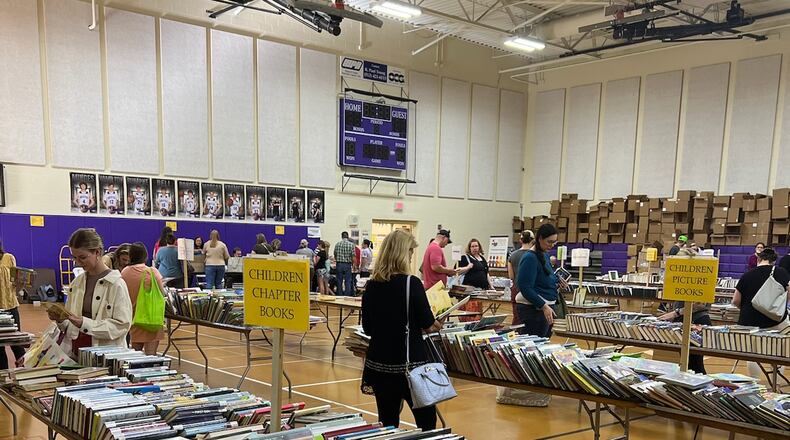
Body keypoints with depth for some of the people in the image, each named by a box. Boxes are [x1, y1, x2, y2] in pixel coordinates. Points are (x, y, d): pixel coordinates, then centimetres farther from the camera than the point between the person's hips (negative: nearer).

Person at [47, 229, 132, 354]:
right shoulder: (77, 282, 12)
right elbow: (70, 325, 20)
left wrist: (84, 323, -16)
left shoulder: (116, 284, -6)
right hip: (75, 353, 5)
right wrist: (61, 319, 0)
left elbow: (121, 325, -11)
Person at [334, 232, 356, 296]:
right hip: (347, 265, -2)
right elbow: (353, 256, -7)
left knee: (339, 281, 9)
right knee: (348, 281, 3)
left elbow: (335, 255, 9)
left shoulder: (337, 244, 2)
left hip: (339, 264, 2)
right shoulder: (351, 244, -5)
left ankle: (339, 295, 13)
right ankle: (347, 295, 2)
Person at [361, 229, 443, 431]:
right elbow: (428, 324, -7)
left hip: (379, 363, 5)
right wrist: (436, 324, 14)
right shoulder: (411, 283, -13)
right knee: (426, 421, 9)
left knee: (387, 423, 13)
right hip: (409, 363, -5)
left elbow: (367, 328, 9)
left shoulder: (371, 286, 1)